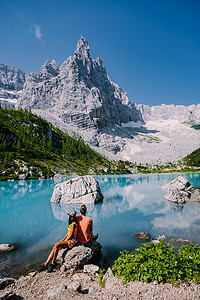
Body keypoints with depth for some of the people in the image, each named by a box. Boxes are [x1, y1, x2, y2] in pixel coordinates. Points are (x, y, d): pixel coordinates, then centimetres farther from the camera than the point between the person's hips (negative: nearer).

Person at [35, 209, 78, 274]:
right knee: (54, 248, -6)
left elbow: (71, 235, -18)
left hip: (72, 241, -9)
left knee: (56, 245, -24)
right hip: (68, 239, 9)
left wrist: (64, 241, -10)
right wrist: (63, 239, 8)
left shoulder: (73, 224, -18)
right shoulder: (71, 223, 12)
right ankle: (45, 265, -4)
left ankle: (53, 263, -10)